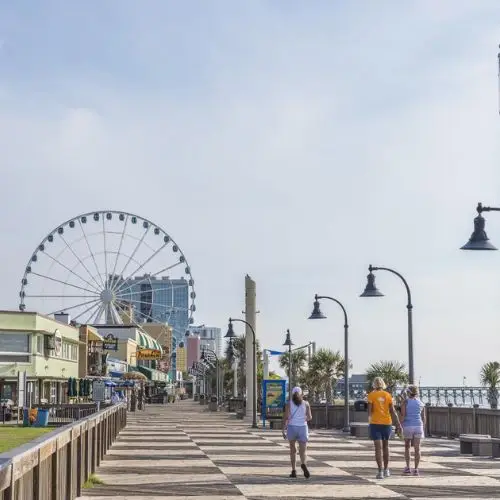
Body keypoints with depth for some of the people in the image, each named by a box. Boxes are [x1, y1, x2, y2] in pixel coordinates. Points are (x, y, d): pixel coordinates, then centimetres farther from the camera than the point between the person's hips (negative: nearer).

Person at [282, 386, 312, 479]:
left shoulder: (289, 404, -2)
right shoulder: (306, 404, 1)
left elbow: (286, 417, -10)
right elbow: (309, 417, 3)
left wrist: (284, 431, -8)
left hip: (291, 427, 0)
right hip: (303, 427, 0)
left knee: (293, 450, 16)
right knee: (303, 450, -3)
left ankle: (294, 471, 10)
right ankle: (303, 464, -35)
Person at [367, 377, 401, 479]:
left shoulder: (371, 395, -5)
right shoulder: (388, 395, 3)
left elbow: (369, 410, -9)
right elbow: (392, 411, -3)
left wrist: (369, 418, 12)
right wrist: (398, 425, -4)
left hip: (375, 423, -3)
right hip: (387, 423, 3)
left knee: (378, 447, -5)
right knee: (385, 445, 20)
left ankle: (380, 471, -15)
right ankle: (386, 470, 25)